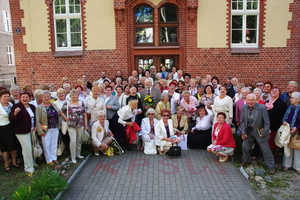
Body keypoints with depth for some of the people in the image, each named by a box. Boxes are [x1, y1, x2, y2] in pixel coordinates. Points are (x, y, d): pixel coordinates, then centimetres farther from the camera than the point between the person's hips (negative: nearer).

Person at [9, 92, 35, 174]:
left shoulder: (32, 107, 7)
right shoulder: (16, 106, -12)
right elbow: (11, 119, -16)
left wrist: (35, 126, 6)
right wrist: (15, 113, -35)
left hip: (31, 130, 7)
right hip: (22, 132, -6)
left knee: (31, 148, 19)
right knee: (27, 148, -7)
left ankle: (32, 162, 36)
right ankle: (28, 167, 5)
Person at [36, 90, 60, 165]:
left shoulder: (54, 105, 7)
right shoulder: (39, 108, -7)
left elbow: (59, 113, 16)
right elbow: (37, 121, -9)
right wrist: (40, 131, -14)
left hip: (55, 128, 4)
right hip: (46, 129, -4)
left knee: (54, 144, 12)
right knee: (47, 145, 3)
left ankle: (54, 158, 26)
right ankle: (49, 160, 17)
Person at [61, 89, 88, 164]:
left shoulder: (81, 103, 5)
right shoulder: (66, 104, -1)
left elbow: (84, 114, 7)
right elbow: (61, 112, 9)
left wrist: (86, 124, 6)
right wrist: (66, 118, -4)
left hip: (80, 125, 3)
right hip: (71, 126, -2)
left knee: (79, 140, 11)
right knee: (73, 141, -5)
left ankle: (78, 154, 30)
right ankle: (73, 157, 9)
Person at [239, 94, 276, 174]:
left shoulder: (262, 108, -17)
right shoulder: (244, 108, -3)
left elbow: (267, 122, -11)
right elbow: (242, 121, 4)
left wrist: (264, 133, -12)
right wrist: (243, 132, -1)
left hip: (259, 132, -4)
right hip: (248, 131, 4)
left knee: (266, 149, 4)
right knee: (244, 146, 13)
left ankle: (271, 167, 20)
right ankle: (245, 162, 38)